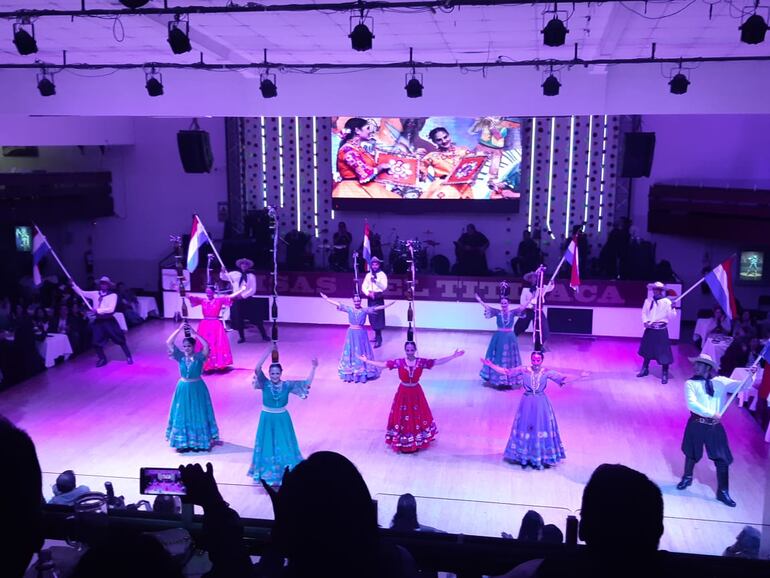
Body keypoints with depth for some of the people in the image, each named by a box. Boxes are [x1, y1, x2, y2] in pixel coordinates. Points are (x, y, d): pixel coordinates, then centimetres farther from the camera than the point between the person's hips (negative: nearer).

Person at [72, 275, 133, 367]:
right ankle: (102, 359, 28)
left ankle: (128, 357, 15)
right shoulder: (95, 294, 7)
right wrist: (73, 284, -1)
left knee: (120, 339, 0)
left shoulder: (113, 295, -8)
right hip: (98, 321, 4)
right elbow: (81, 293, 8)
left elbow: (111, 309, -18)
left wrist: (98, 310, -22)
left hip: (109, 321, -4)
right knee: (97, 342, 6)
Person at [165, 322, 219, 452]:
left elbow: (206, 345, -31)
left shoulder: (199, 357, -12)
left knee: (198, 414, 7)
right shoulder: (180, 356, -6)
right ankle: (183, 442, 20)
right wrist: (179, 329, -23)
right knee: (182, 415, 9)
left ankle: (200, 441, 20)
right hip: (183, 388, 2)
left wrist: (194, 333, -30)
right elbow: (169, 343, -15)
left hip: (197, 388, -2)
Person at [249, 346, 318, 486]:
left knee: (285, 447, 10)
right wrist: (268, 351, -31)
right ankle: (267, 474, 28)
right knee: (267, 446, 9)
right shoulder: (265, 384, -11)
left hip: (283, 419, 1)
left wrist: (313, 368, -13)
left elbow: (307, 383, -5)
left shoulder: (287, 385, -7)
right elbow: (257, 369, -26)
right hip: (267, 419, -1)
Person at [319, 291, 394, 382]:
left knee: (361, 352, 6)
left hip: (361, 333, -1)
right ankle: (350, 372, 16)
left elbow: (376, 308, -11)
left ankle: (363, 372, 14)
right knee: (351, 352, 7)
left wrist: (388, 305, -19)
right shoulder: (349, 309, -2)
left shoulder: (365, 310, -6)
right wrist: (326, 299, 0)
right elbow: (337, 304, 0)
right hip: (351, 333, 1)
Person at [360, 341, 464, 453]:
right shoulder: (399, 362, -12)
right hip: (403, 393, -1)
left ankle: (418, 442, 32)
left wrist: (453, 356, -15)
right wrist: (367, 360, -11)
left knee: (418, 417, 13)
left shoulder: (421, 362, -10)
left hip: (416, 393, 1)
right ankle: (403, 444, 22)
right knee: (402, 417, 7)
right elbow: (382, 364, -8)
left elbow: (438, 361, -9)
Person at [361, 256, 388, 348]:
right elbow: (364, 287, 6)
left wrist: (375, 281, -27)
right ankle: (377, 336, 22)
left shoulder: (382, 275, -4)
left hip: (378, 299, -5)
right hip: (370, 299, 5)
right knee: (372, 318, 9)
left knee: (378, 318, -9)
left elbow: (384, 287, -15)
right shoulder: (368, 275, 9)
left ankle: (379, 339, -8)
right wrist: (369, 293, -12)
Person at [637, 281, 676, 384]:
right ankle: (645, 369, 35)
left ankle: (665, 374, 6)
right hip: (649, 329, 4)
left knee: (663, 352, -5)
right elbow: (644, 313, 9)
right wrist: (645, 321, -8)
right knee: (646, 349, 16)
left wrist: (672, 308, -28)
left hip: (661, 330, -4)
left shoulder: (666, 302, -8)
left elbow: (671, 317, -9)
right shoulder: (648, 301, 4)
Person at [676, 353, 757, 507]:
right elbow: (692, 404, -17)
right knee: (692, 454, 15)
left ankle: (723, 492, 18)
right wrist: (711, 414, -24)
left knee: (722, 458, 4)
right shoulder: (691, 383, -4)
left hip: (716, 426, 2)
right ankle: (687, 478, 42)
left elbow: (743, 386, 3)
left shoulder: (721, 382, 5)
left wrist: (752, 375, -16)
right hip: (697, 424, -2)